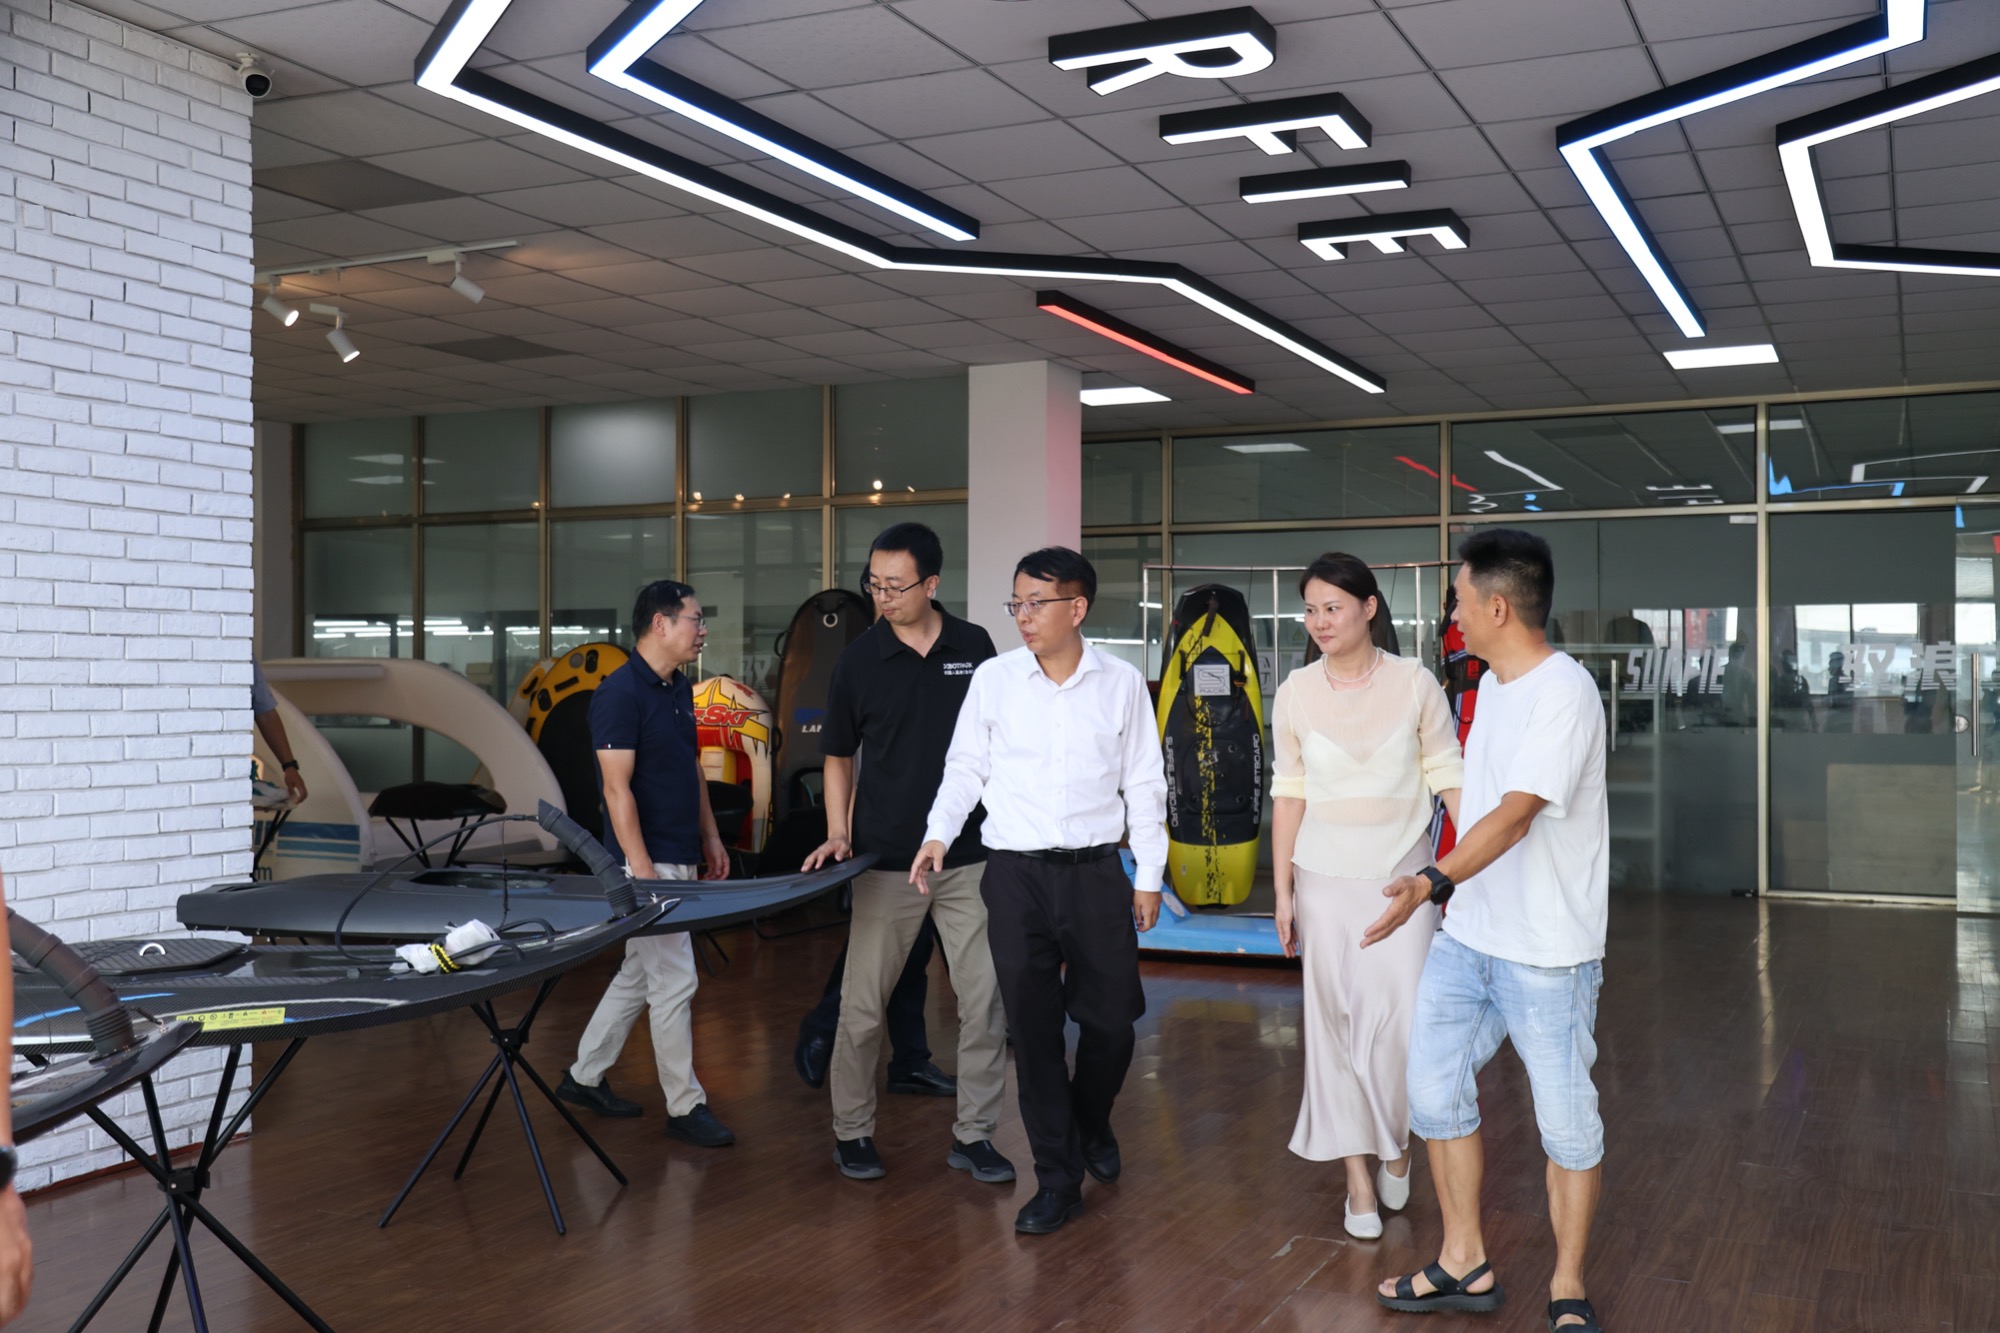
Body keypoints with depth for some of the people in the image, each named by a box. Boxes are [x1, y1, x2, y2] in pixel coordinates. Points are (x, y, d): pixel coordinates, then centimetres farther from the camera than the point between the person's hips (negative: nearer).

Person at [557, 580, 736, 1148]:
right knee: (675, 983, -3)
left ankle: (585, 1076, 30)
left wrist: (710, 836, 18)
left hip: (682, 859, 9)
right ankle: (685, 1107, 9)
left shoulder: (679, 689, 11)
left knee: (638, 974, 17)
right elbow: (617, 789, -19)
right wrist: (642, 870, -22)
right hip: (650, 862, -9)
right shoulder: (619, 693, -16)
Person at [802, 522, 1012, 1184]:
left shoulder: (975, 647, 2)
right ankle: (852, 1130, 21)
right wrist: (837, 835, -4)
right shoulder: (859, 660, -2)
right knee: (862, 1006, 3)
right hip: (886, 861, -1)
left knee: (987, 1001, 3)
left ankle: (973, 1134, 17)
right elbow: (839, 757, 7)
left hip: (970, 857, 2)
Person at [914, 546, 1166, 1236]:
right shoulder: (993, 678, 1)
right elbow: (966, 765, 7)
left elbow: (1144, 784, 6)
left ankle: (1090, 1123, 37)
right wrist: (939, 833, -9)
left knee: (1111, 1017, 6)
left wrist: (1148, 875, 5)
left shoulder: (1122, 683, 1)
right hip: (1015, 873, 0)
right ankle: (1057, 1178, 13)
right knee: (1033, 1026, 2)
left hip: (1096, 869, 0)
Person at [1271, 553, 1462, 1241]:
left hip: (1402, 873, -1)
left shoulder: (1414, 683, -4)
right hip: (1326, 876, 1)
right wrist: (1282, 891, 5)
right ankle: (1358, 1176, 16)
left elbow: (1448, 775, 1)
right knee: (1337, 1022, 4)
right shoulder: (1296, 693, 1)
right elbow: (1289, 792, 5)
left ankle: (1396, 1142, 23)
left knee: (1406, 1019, -7)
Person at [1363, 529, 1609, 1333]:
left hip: (1546, 953, -8)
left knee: (1566, 1122, 5)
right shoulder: (1493, 683, 10)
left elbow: (1514, 814, -29)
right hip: (1465, 936, 8)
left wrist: (1434, 882, -39)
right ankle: (1464, 1266, 25)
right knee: (1434, 1092, 10)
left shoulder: (1564, 692, -19)